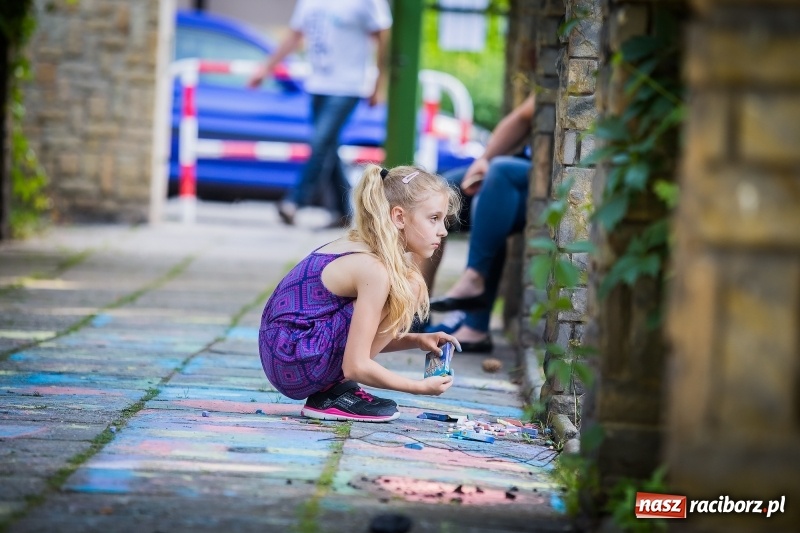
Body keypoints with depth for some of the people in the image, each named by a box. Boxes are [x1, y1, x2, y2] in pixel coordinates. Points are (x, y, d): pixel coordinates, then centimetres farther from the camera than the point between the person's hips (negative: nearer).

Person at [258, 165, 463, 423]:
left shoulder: (353, 247, 11)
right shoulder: (374, 270, -17)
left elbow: (361, 339, 23)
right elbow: (356, 366, -18)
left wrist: (415, 340, 10)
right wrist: (420, 387, -7)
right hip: (300, 365, -10)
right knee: (408, 286, -13)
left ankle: (334, 389, 10)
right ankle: (336, 392, -5)